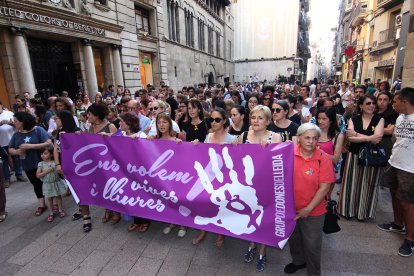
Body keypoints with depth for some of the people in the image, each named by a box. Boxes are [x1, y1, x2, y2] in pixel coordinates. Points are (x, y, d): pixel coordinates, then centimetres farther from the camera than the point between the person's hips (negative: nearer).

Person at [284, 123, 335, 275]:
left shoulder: (323, 158, -16)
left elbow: (324, 187, -14)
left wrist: (308, 209, -15)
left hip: (313, 211, -3)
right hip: (290, 208, 3)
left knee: (312, 244, 14)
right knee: (293, 238, 25)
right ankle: (298, 261, 54)